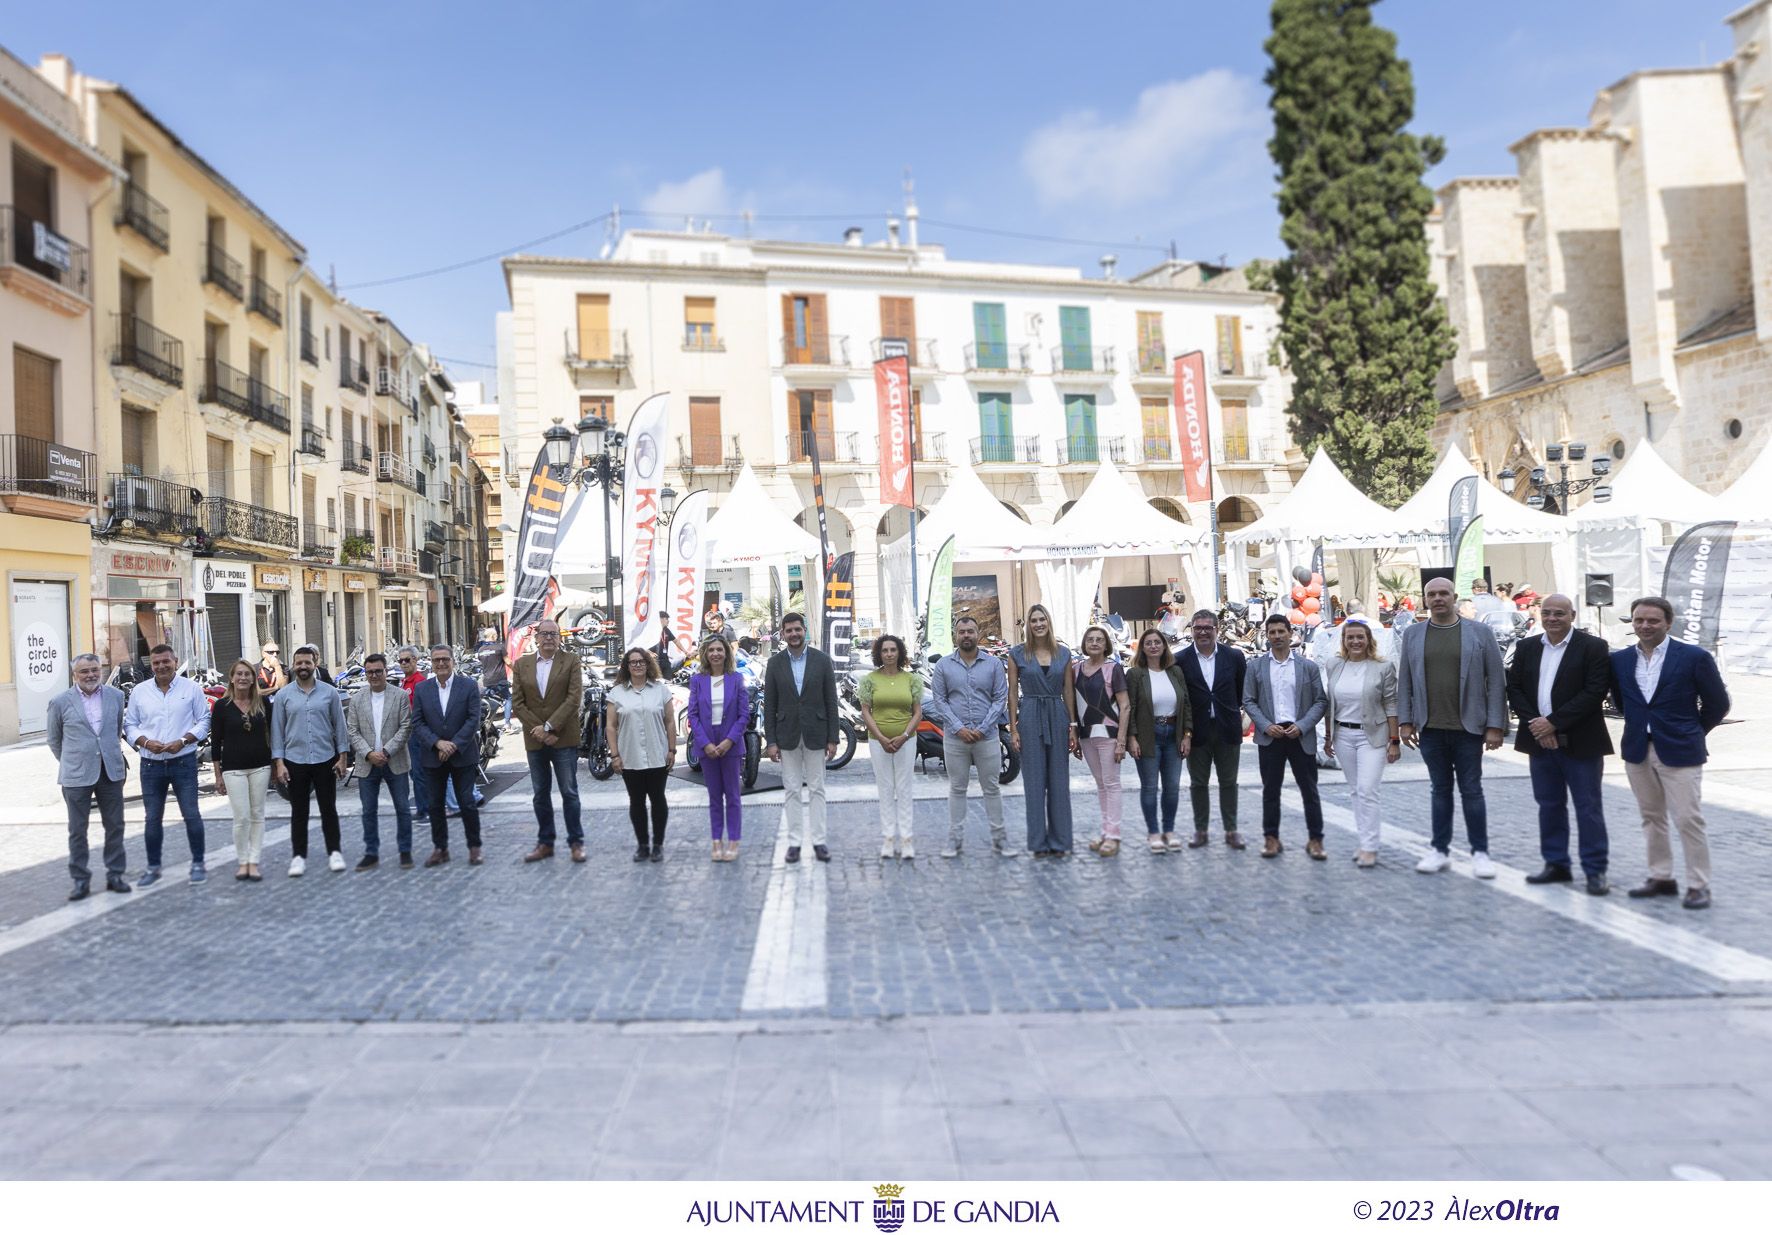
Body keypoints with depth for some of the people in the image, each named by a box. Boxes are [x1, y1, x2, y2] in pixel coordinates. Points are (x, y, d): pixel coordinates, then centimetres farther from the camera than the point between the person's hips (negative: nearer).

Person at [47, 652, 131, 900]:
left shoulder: (116, 696, 3)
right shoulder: (60, 702, -4)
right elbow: (53, 739, 8)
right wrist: (71, 763, 12)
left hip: (111, 772, 2)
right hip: (76, 776, -2)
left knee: (114, 826, 8)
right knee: (77, 830, 5)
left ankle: (115, 875, 19)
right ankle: (81, 880, 14)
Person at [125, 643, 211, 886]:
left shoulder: (191, 688, -1)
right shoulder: (139, 692, 5)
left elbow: (203, 720, 0)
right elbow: (130, 725, 9)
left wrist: (183, 741, -14)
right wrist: (146, 742, -10)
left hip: (183, 761, -2)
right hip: (151, 764, 2)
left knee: (191, 814, -1)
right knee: (153, 818, 9)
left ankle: (198, 863, 11)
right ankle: (153, 867, 20)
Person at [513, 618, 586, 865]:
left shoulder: (571, 661, -1)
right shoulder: (521, 664, 6)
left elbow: (574, 698, -10)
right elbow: (517, 703, 2)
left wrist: (549, 727, -15)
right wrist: (538, 730, -9)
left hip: (564, 738, -3)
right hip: (535, 740, 3)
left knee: (569, 793, 2)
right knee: (540, 795, 11)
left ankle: (576, 842, 11)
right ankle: (545, 843, 20)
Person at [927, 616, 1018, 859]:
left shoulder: (993, 664, 3)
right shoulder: (943, 665, 3)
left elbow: (1001, 698, 1)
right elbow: (939, 700, 1)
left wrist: (982, 729, -9)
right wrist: (959, 728, -10)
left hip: (987, 736, 0)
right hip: (954, 736, 0)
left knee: (992, 788, 5)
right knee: (957, 789, 7)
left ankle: (999, 838, 12)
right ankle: (955, 839, 13)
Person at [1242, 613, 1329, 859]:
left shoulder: (1309, 667, 4)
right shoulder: (1256, 667, 5)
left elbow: (1321, 701, 3)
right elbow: (1248, 701, 4)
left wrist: (1301, 726, -10)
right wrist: (1266, 726, -10)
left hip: (1300, 735, 0)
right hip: (1270, 736, 1)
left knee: (1309, 790, 3)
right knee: (1270, 790, 6)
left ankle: (1315, 839, 13)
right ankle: (1271, 838, 14)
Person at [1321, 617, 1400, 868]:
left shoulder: (1384, 667, -5)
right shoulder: (1334, 665, 6)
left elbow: (1391, 705, -5)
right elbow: (1328, 703, 11)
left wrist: (1394, 741, -7)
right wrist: (1328, 736, 12)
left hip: (1372, 736, -4)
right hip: (1343, 735, 4)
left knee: (1367, 790, -10)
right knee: (1356, 791, 11)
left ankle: (1370, 848, -6)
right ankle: (1364, 840, 20)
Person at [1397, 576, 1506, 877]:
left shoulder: (1480, 633, 0)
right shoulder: (1412, 635, 7)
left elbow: (1496, 682, -1)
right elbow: (1404, 682, 8)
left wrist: (1495, 725, -6)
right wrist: (1405, 721, 2)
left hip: (1468, 727, -2)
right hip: (1430, 729, 2)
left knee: (1471, 791, 3)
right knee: (1440, 790, 11)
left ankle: (1480, 852, 13)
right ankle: (1441, 850, 19)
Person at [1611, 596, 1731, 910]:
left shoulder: (1695, 657, -7)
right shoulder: (1619, 659, 4)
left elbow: (1718, 704, 1)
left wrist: (1691, 734, 8)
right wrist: (1640, 726, 12)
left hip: (1679, 753, -4)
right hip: (1637, 751, 5)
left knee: (1688, 820, -4)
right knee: (1652, 818, 12)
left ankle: (1698, 885, 7)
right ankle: (1661, 878, 23)